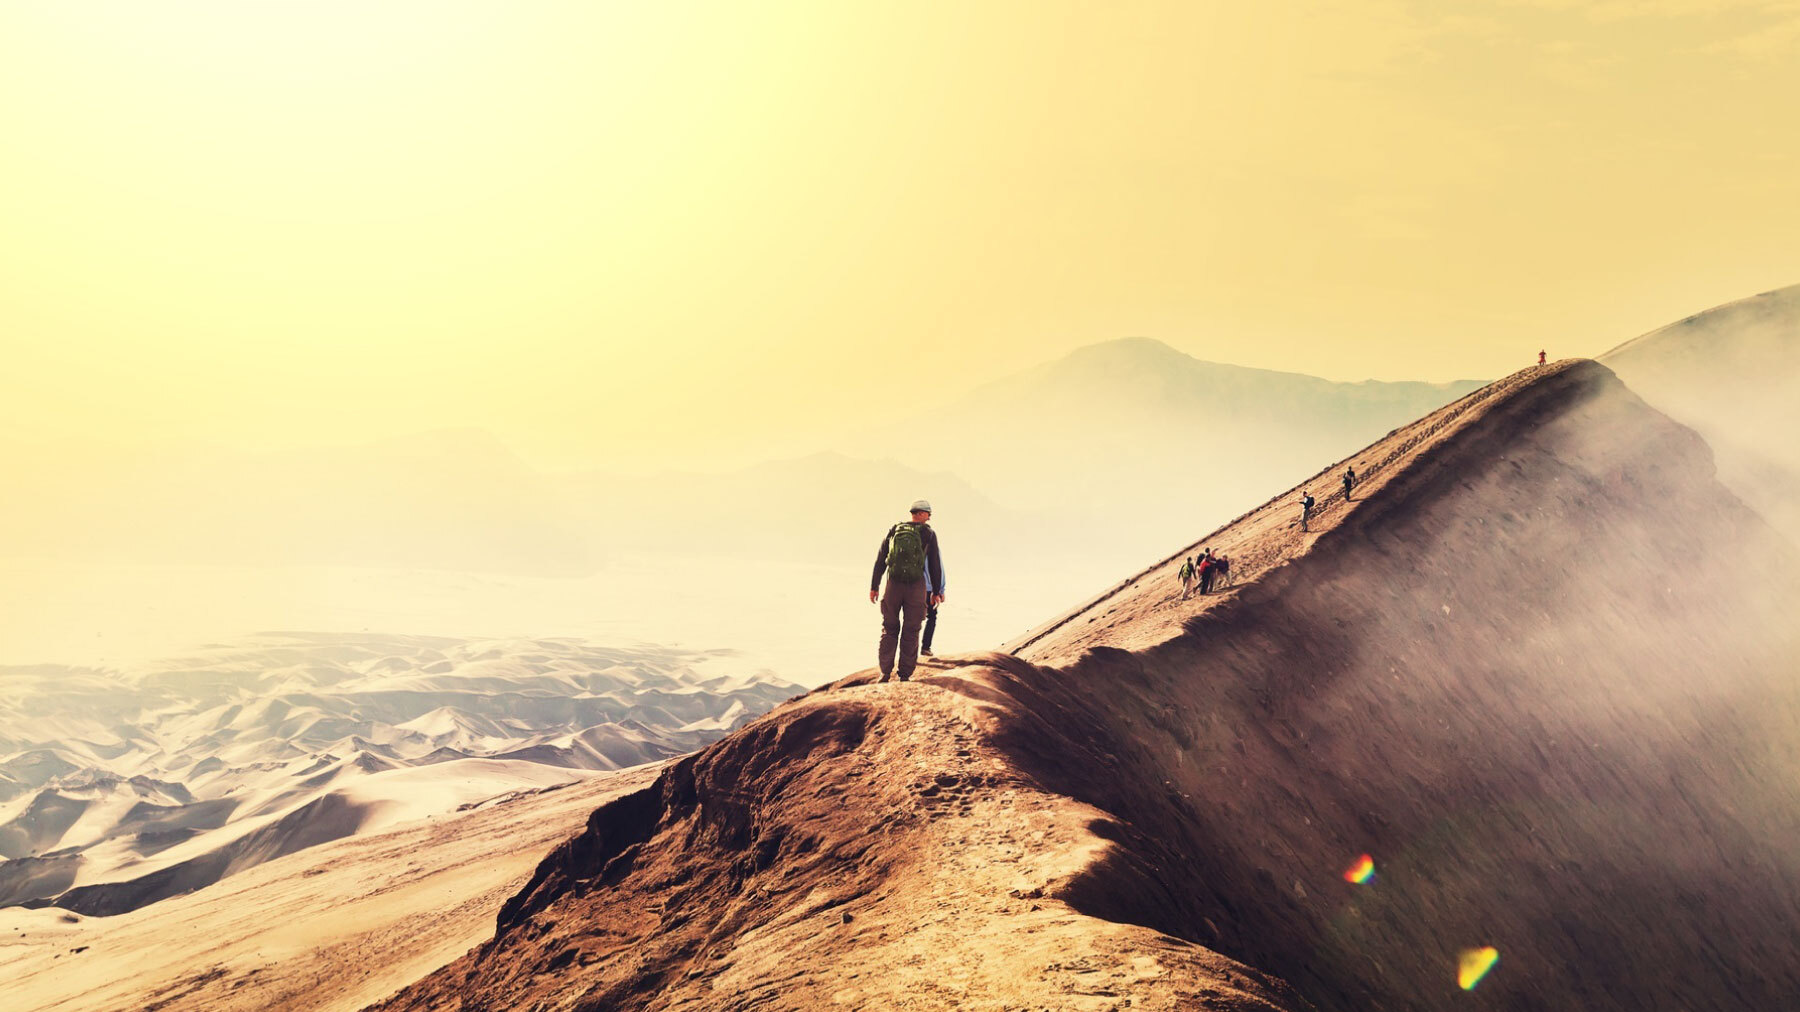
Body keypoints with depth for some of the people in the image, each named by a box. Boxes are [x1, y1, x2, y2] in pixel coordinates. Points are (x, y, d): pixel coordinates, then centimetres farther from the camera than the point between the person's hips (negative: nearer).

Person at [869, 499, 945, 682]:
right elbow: (935, 565, 0)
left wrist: (874, 586, 12)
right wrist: (936, 591, 6)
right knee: (910, 632, 5)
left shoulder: (893, 531, 8)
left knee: (889, 629, 11)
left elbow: (880, 560, 8)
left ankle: (885, 672, 6)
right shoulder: (928, 534, 0)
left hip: (893, 584, 2)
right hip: (917, 586, -2)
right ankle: (904, 674, 4)